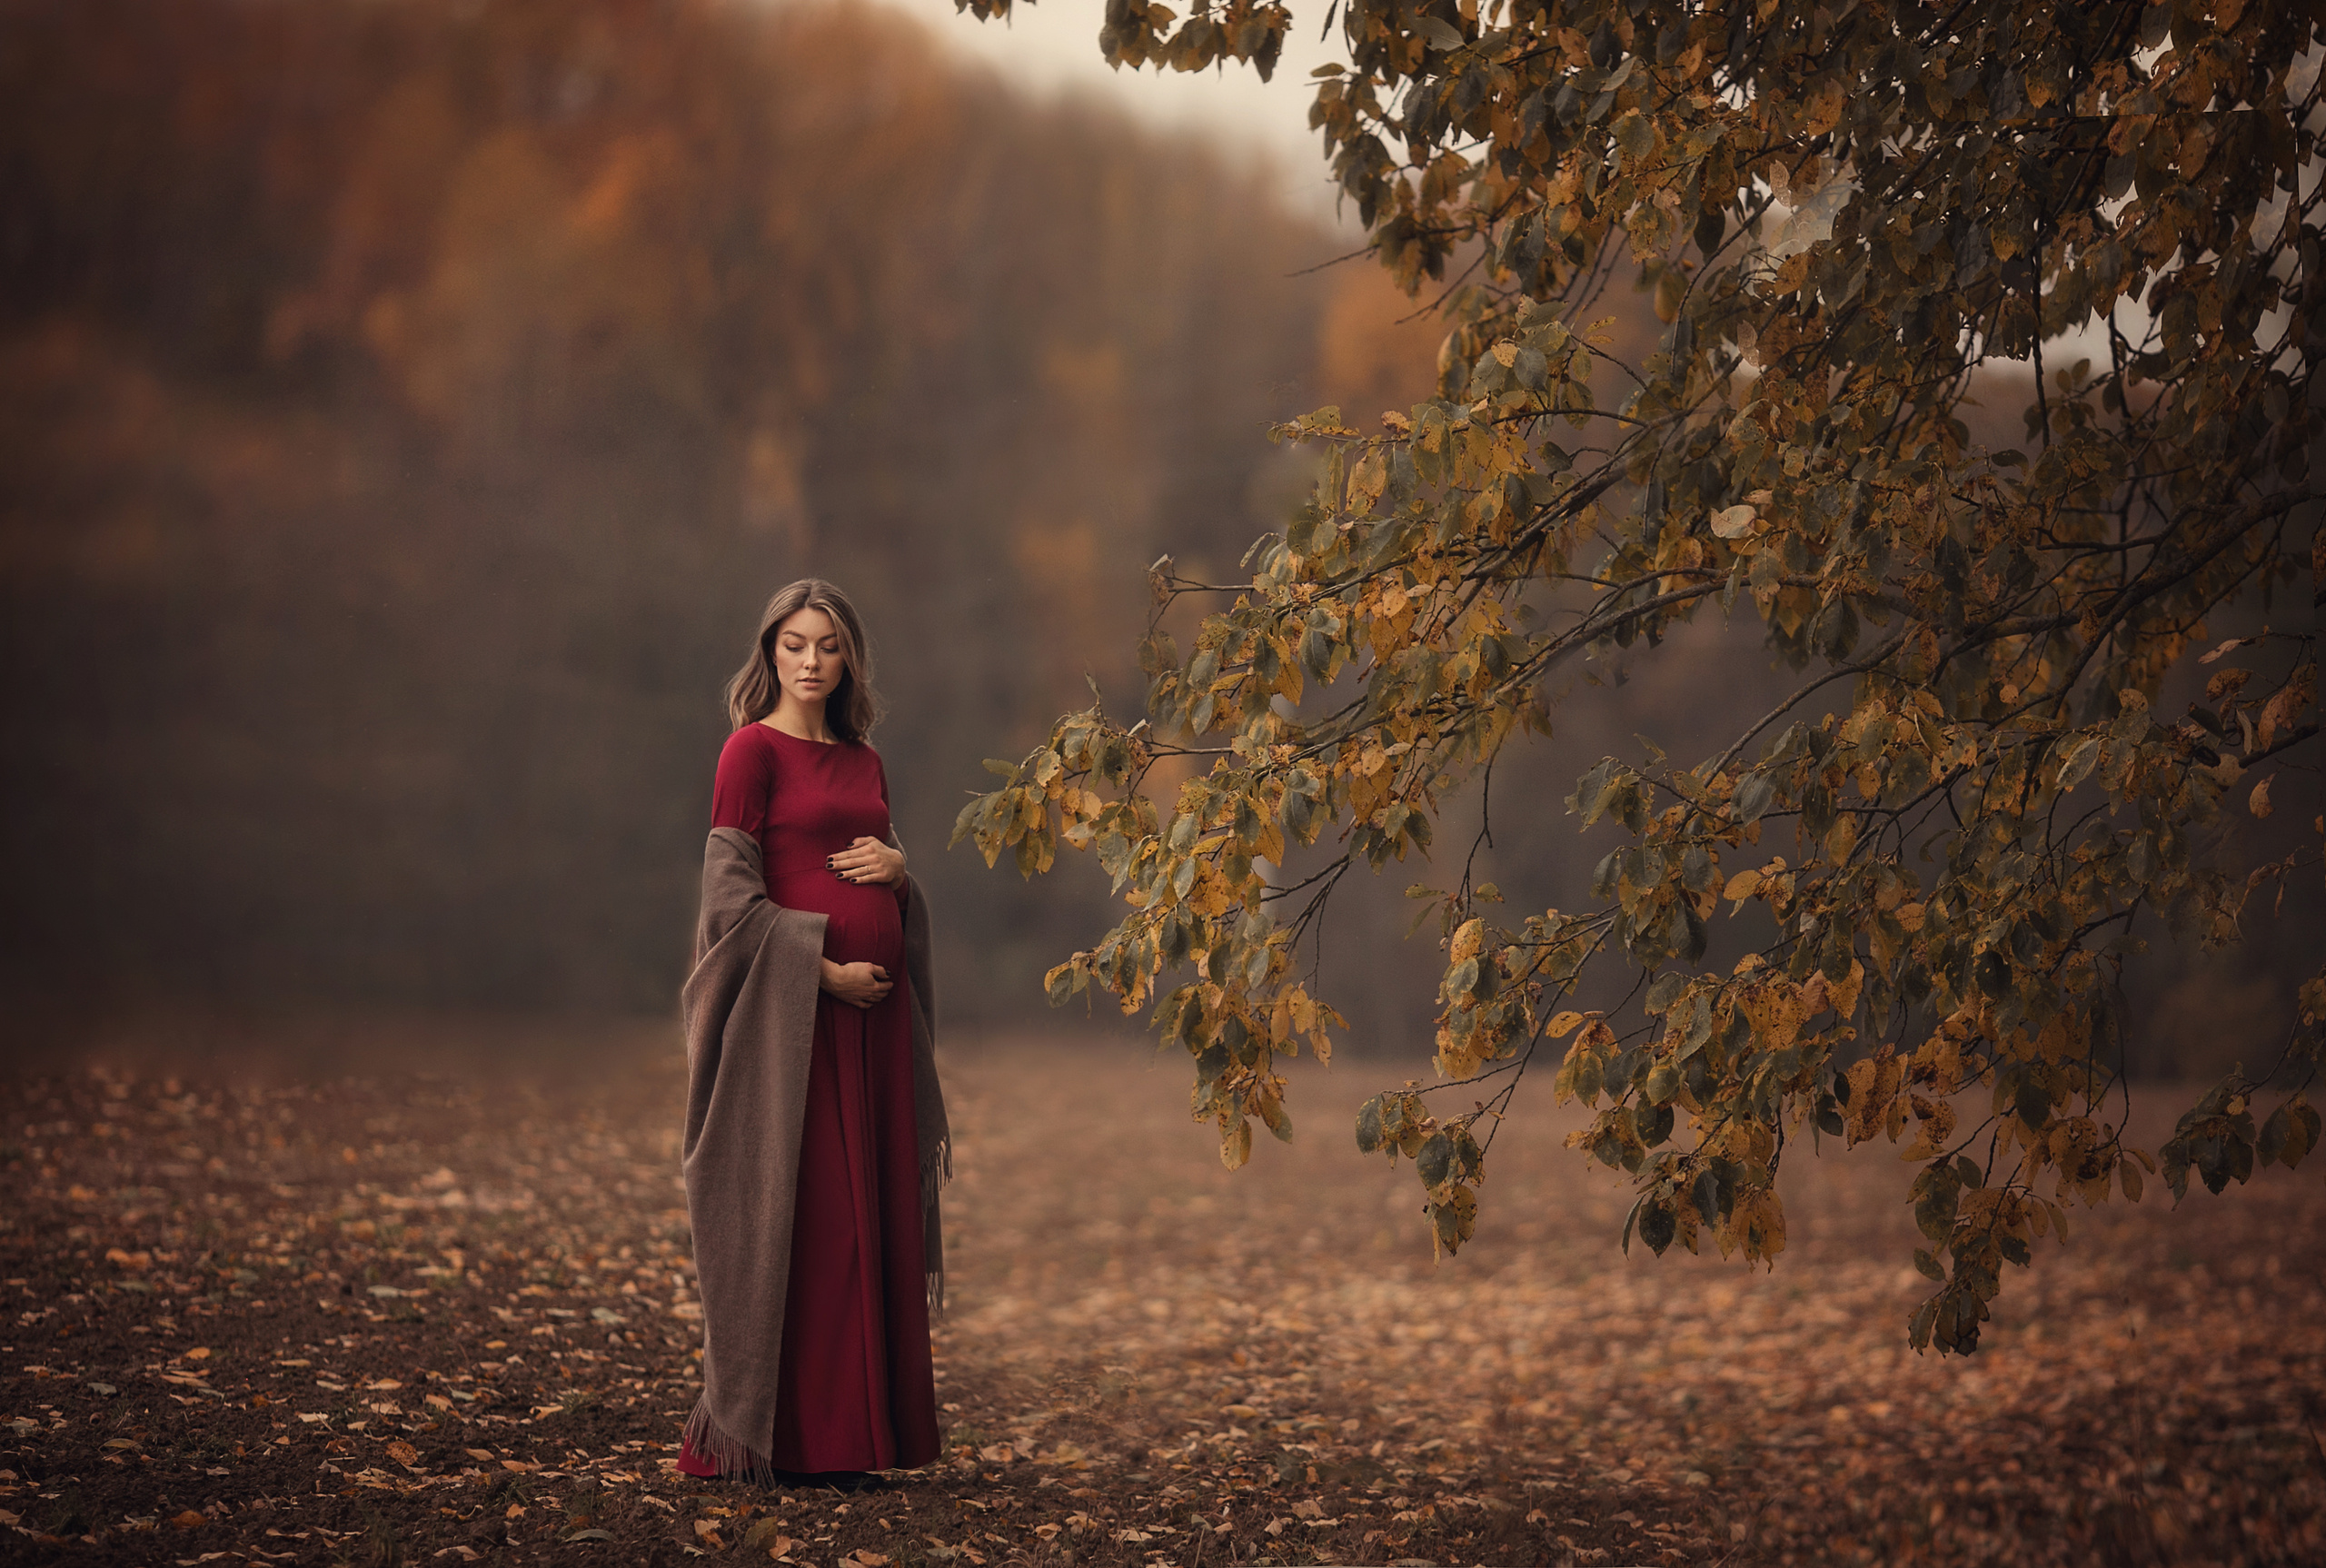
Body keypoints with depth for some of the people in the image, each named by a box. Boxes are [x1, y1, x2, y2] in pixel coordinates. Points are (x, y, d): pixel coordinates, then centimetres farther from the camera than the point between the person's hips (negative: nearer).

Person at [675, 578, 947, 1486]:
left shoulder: (864, 761, 15)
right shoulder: (753, 749, -5)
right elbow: (733, 892, -11)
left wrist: (895, 865, -2)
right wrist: (824, 972, -16)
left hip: (875, 1005, 7)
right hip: (792, 1004, -7)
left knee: (870, 1207, 6)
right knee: (796, 1210, -5)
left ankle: (857, 1427, 12)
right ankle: (782, 1435, 1)